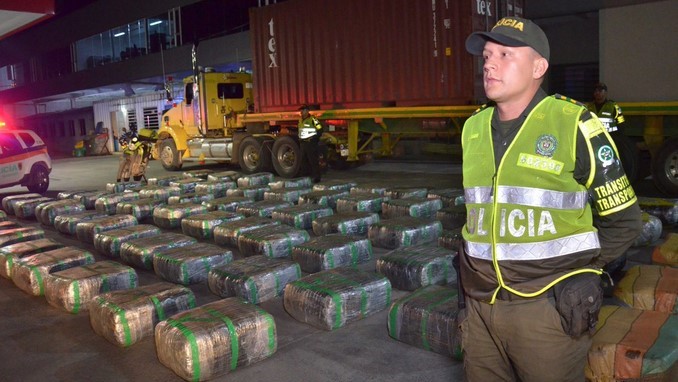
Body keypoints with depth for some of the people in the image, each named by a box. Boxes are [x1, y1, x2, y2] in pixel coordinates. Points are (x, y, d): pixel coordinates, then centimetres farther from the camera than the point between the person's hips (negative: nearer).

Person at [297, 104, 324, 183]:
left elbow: (320, 130, -12)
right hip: (303, 143, 9)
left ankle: (317, 177, 0)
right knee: (304, 161, 13)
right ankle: (312, 175, 25)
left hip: (311, 143, -9)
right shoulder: (301, 120, 14)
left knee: (313, 161, -6)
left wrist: (314, 139, -14)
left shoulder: (313, 119, -11)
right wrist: (300, 139, 13)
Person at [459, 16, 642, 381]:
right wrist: (468, 284, 13)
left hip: (549, 307, -4)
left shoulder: (575, 126, -9)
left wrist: (579, 271, -8)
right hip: (481, 306, 5)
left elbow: (622, 220, -1)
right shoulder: (473, 128, 6)